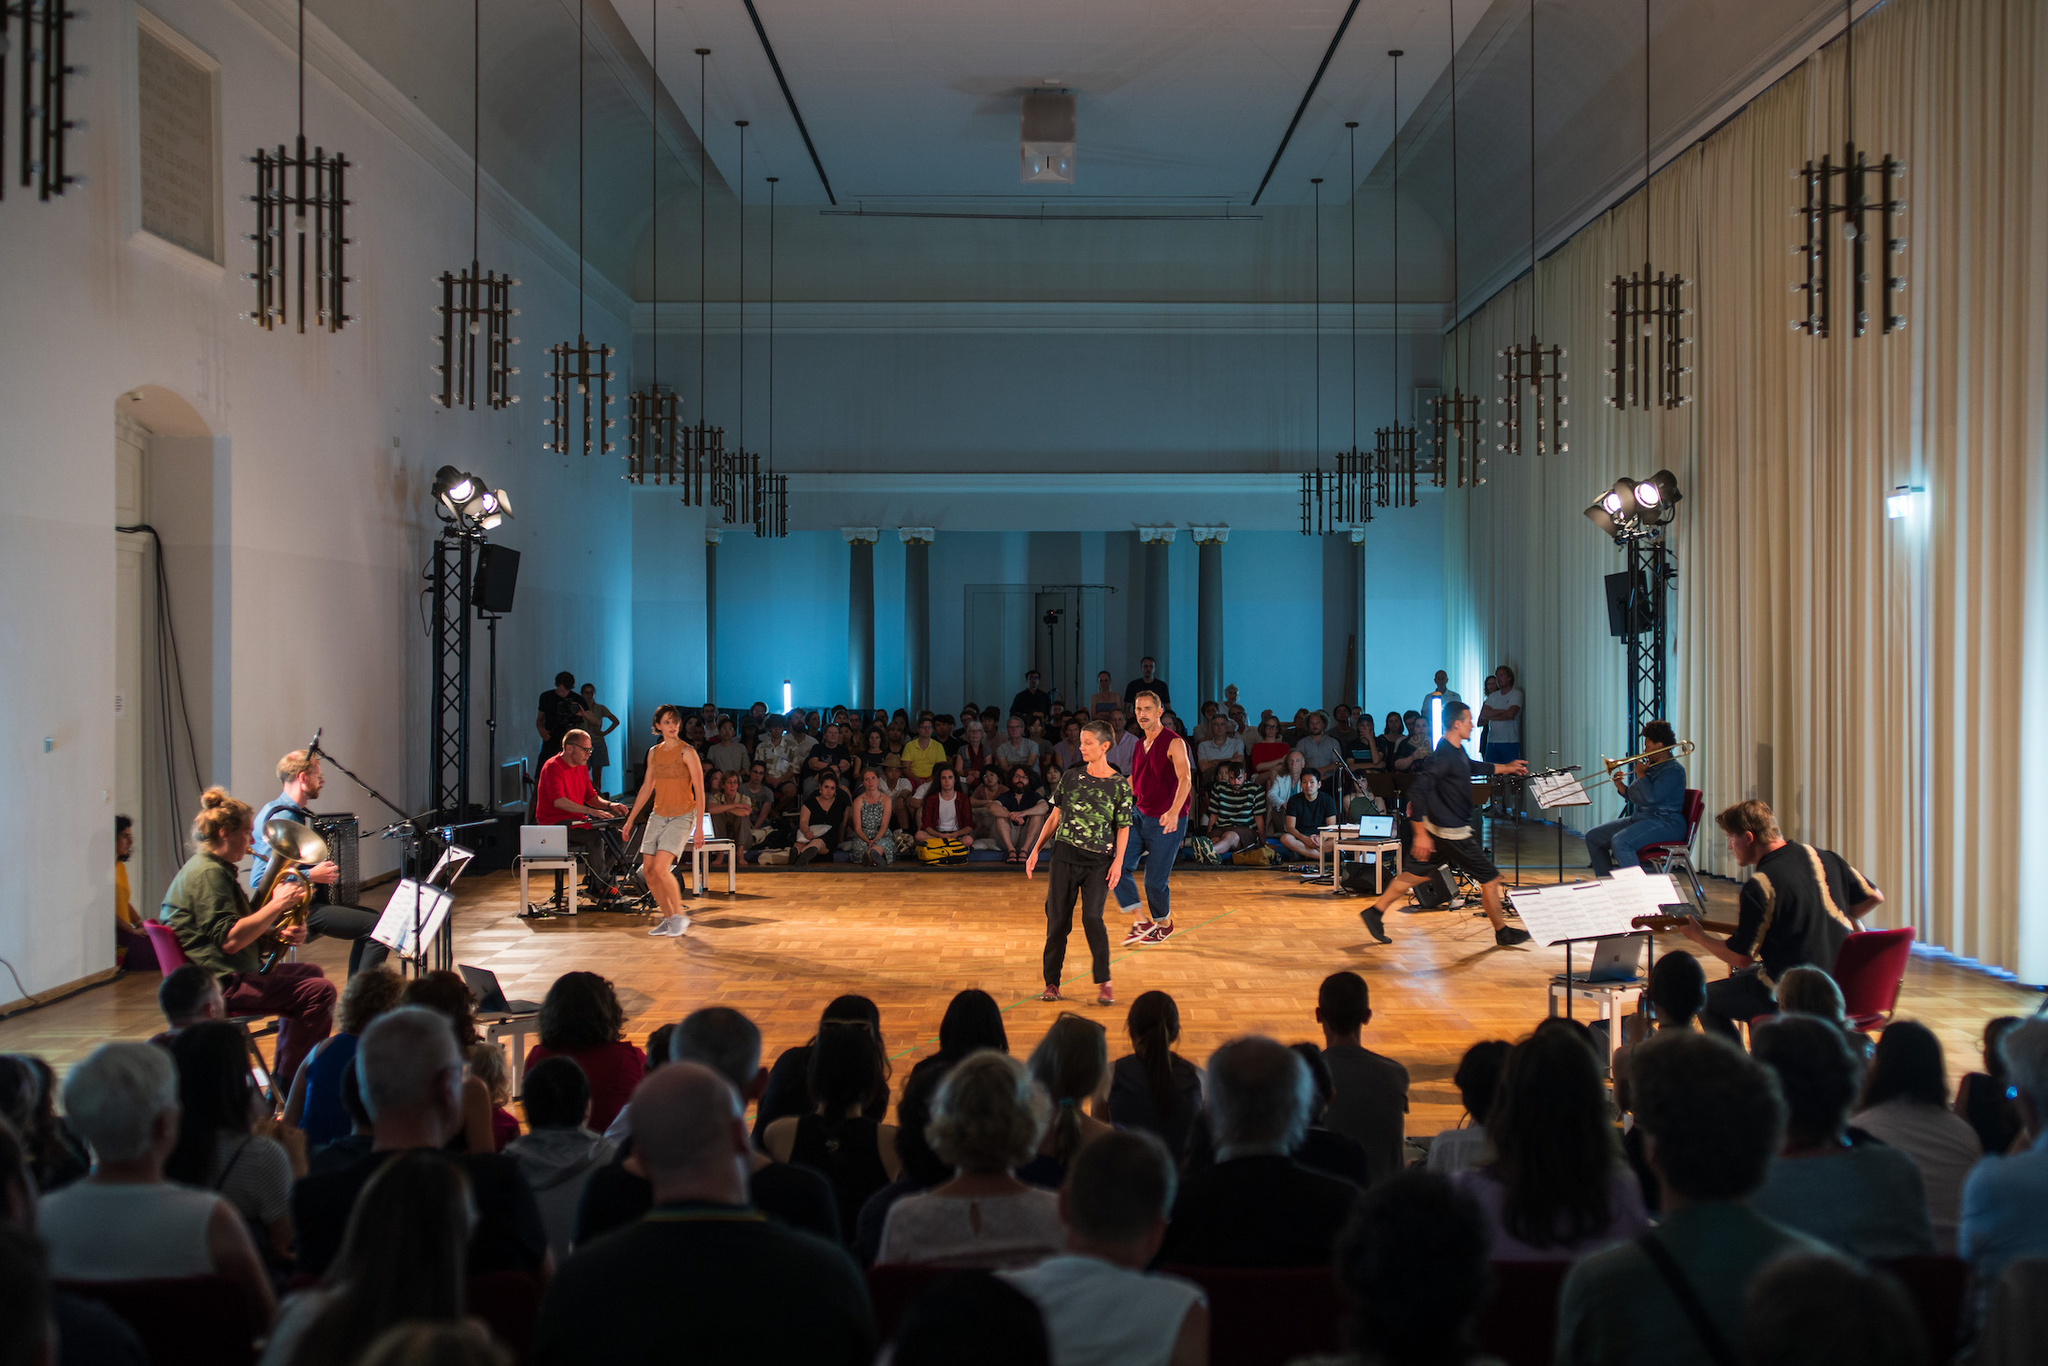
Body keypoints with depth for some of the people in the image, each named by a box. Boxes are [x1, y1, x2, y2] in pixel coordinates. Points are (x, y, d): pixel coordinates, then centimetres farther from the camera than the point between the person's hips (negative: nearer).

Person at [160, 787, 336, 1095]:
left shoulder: (215, 868, 17)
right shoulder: (208, 873, -18)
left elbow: (243, 928, 23)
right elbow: (230, 940, -27)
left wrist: (277, 933, 5)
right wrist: (277, 905, -21)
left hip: (227, 974, 12)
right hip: (220, 985, -12)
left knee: (311, 973, 26)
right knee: (319, 992, -21)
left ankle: (285, 1074, 32)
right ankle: (287, 1085, -11)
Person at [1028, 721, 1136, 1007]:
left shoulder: (1119, 785, 0)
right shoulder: (1070, 777, 7)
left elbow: (1123, 828, 2)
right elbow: (1055, 817, 12)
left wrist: (1118, 861, -8)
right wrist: (1035, 850, 8)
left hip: (1099, 861, -2)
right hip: (1065, 855, 3)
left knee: (1092, 917, -15)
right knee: (1058, 919, 3)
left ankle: (1104, 983, -2)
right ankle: (1052, 982, 14)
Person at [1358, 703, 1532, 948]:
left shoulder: (1457, 751, 6)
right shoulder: (1444, 756, -25)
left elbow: (1471, 767, 30)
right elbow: (1417, 790, -29)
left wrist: (1505, 768, 31)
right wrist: (1420, 834, -30)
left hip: (1438, 827, 10)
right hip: (1452, 833, -10)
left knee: (1413, 875, 16)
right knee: (1490, 879, 4)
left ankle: (1375, 912, 19)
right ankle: (1502, 932, 19)